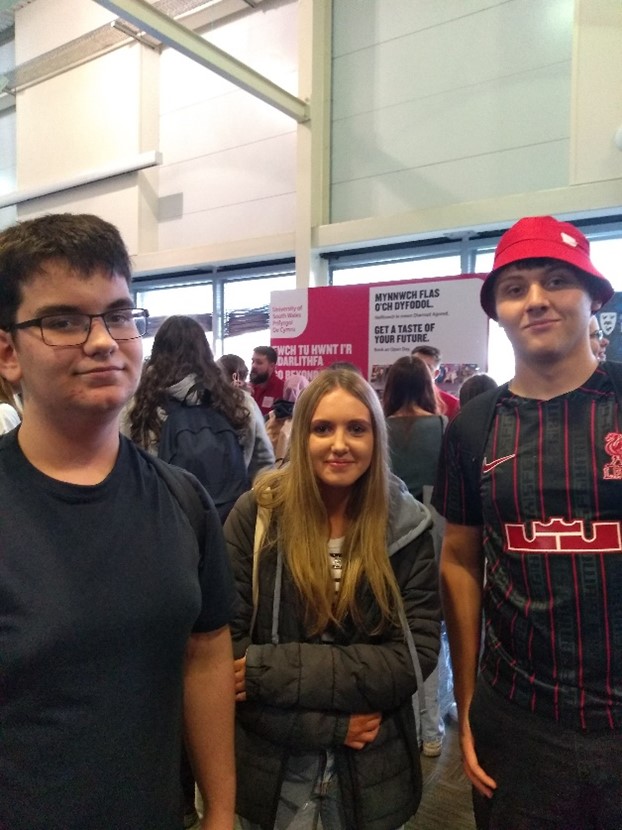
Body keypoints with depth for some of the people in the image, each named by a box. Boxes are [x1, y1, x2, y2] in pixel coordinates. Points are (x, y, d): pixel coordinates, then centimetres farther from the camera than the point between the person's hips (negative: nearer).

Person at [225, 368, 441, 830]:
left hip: (373, 770, 1)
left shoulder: (406, 526, -9)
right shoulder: (255, 516, -13)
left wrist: (269, 671, -20)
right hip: (272, 765, -1)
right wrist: (331, 723, -18)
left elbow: (417, 655, -14)